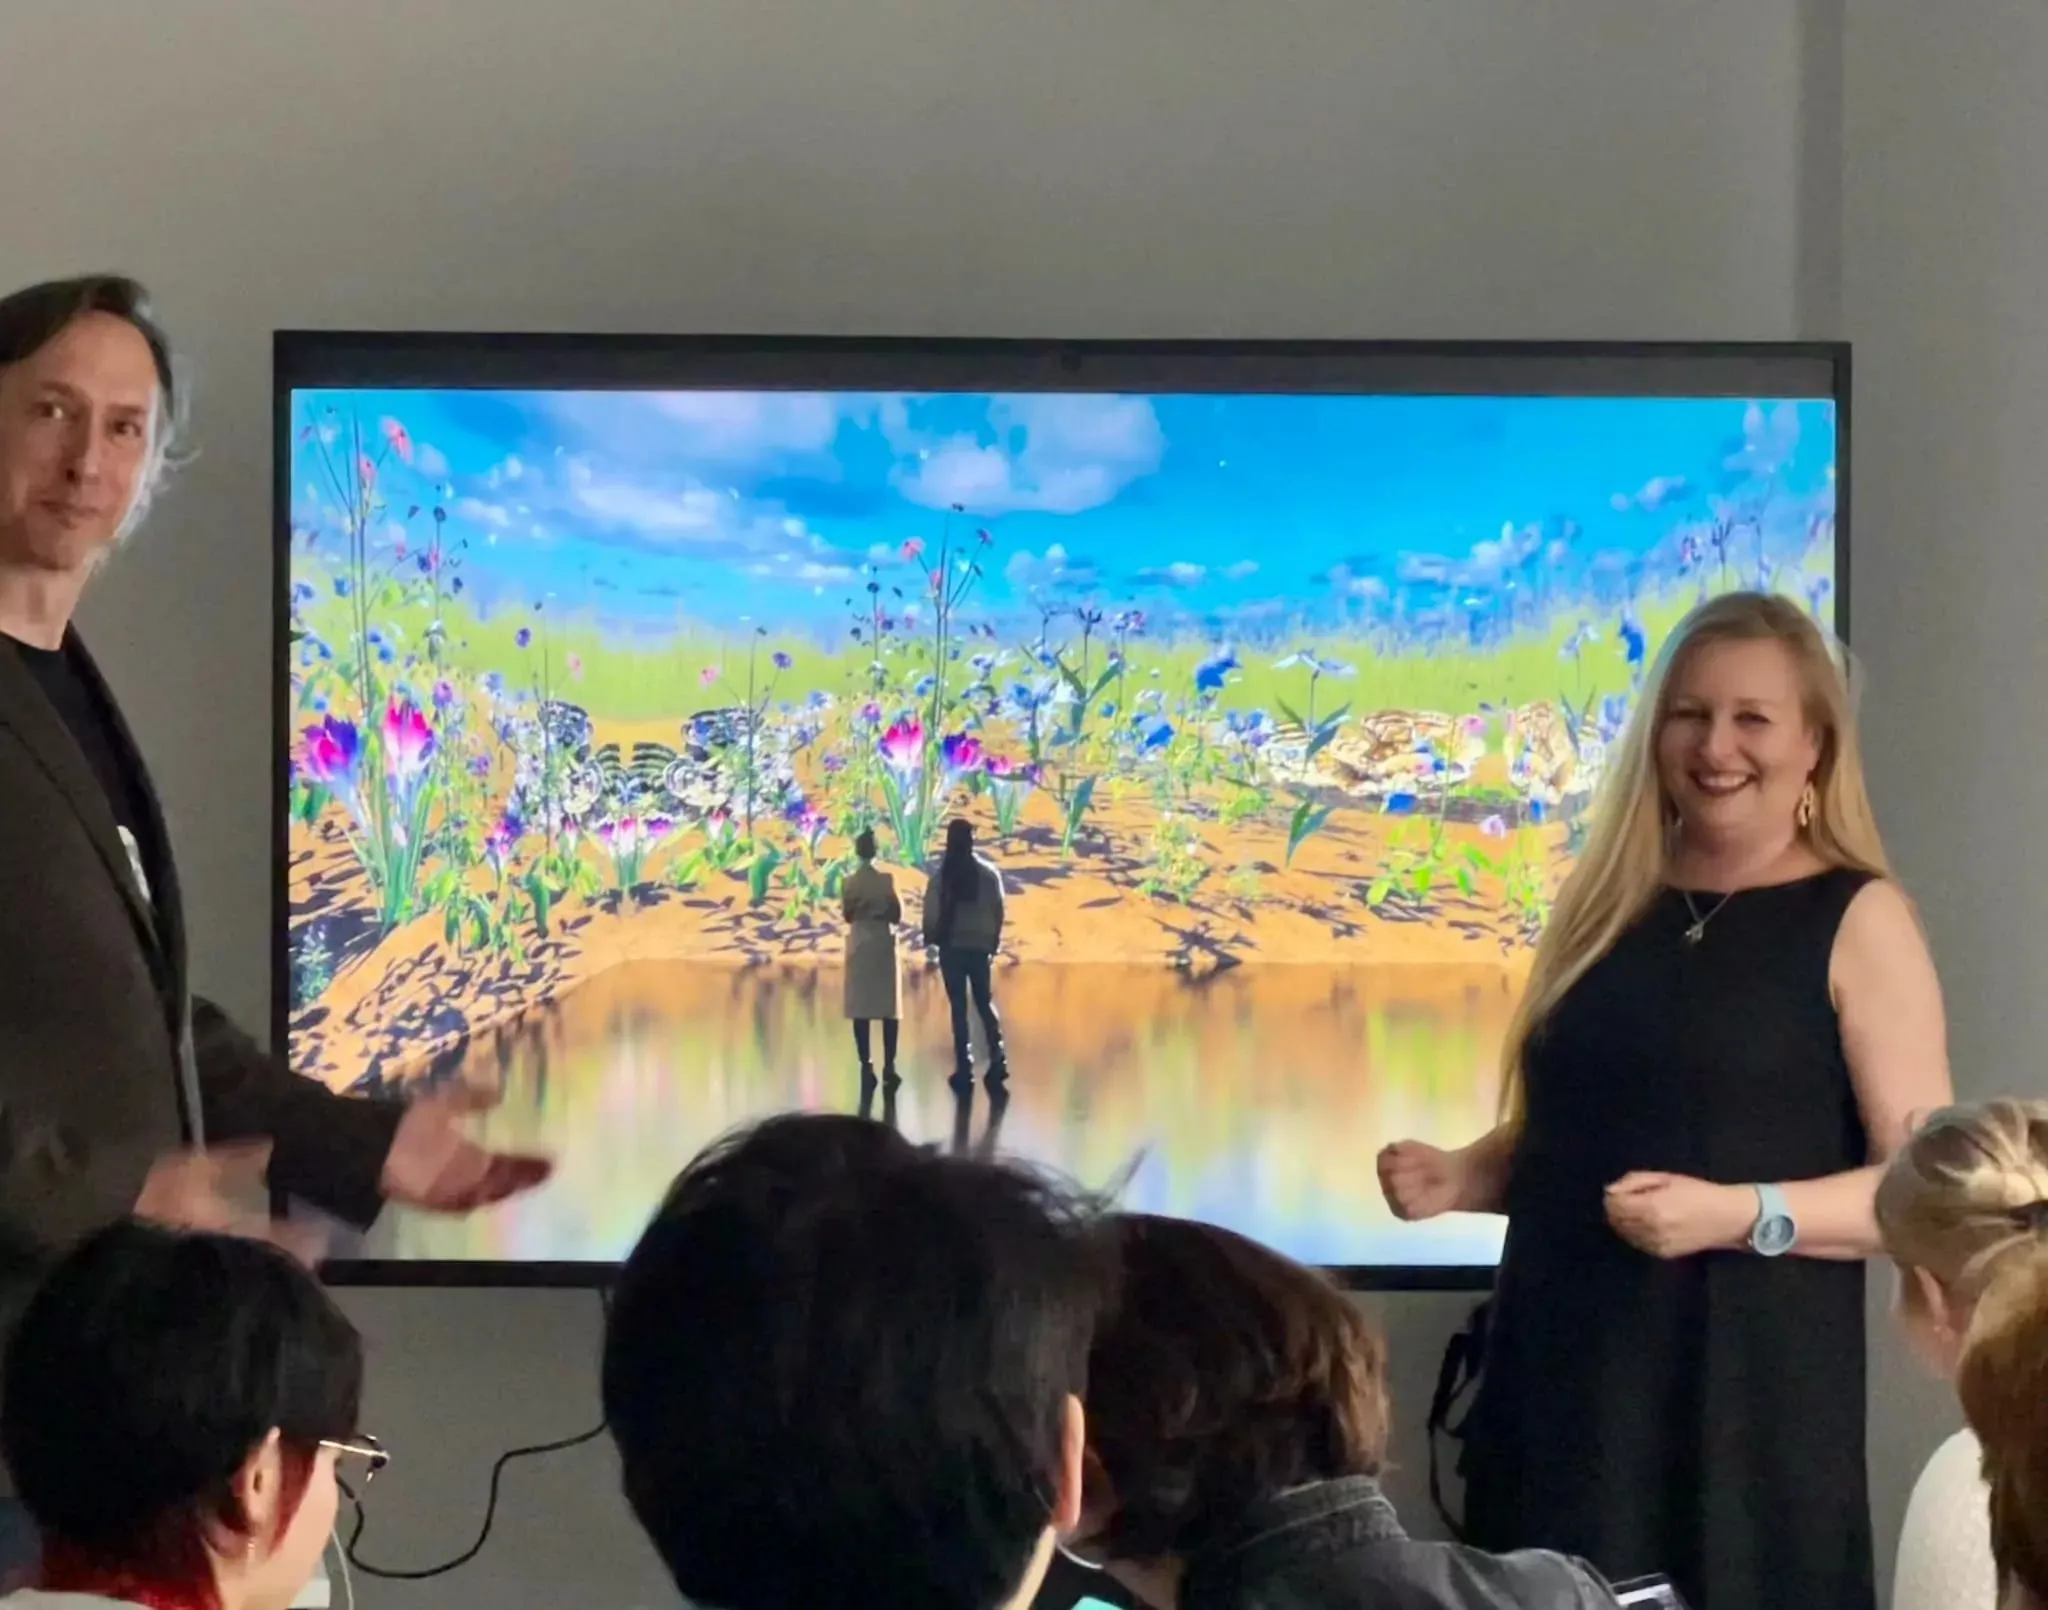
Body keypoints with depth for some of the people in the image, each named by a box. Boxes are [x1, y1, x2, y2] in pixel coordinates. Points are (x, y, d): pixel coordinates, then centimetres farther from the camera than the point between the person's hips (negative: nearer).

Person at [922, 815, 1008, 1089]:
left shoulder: (940, 875, -7)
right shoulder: (988, 873, -2)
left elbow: (932, 913, -9)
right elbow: (998, 910, 0)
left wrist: (930, 939, 3)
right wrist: (994, 942, 10)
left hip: (951, 946, -2)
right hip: (980, 945, 2)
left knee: (959, 1007, 2)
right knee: (985, 1003, 13)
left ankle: (965, 1068, -2)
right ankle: (997, 1059, -1)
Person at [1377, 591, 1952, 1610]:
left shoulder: (1858, 922, -3)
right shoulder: (1608, 907, 14)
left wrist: (1740, 1214, -21)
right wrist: (1462, 1178, 4)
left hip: (1745, 1398, -5)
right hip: (1561, 1380, 5)